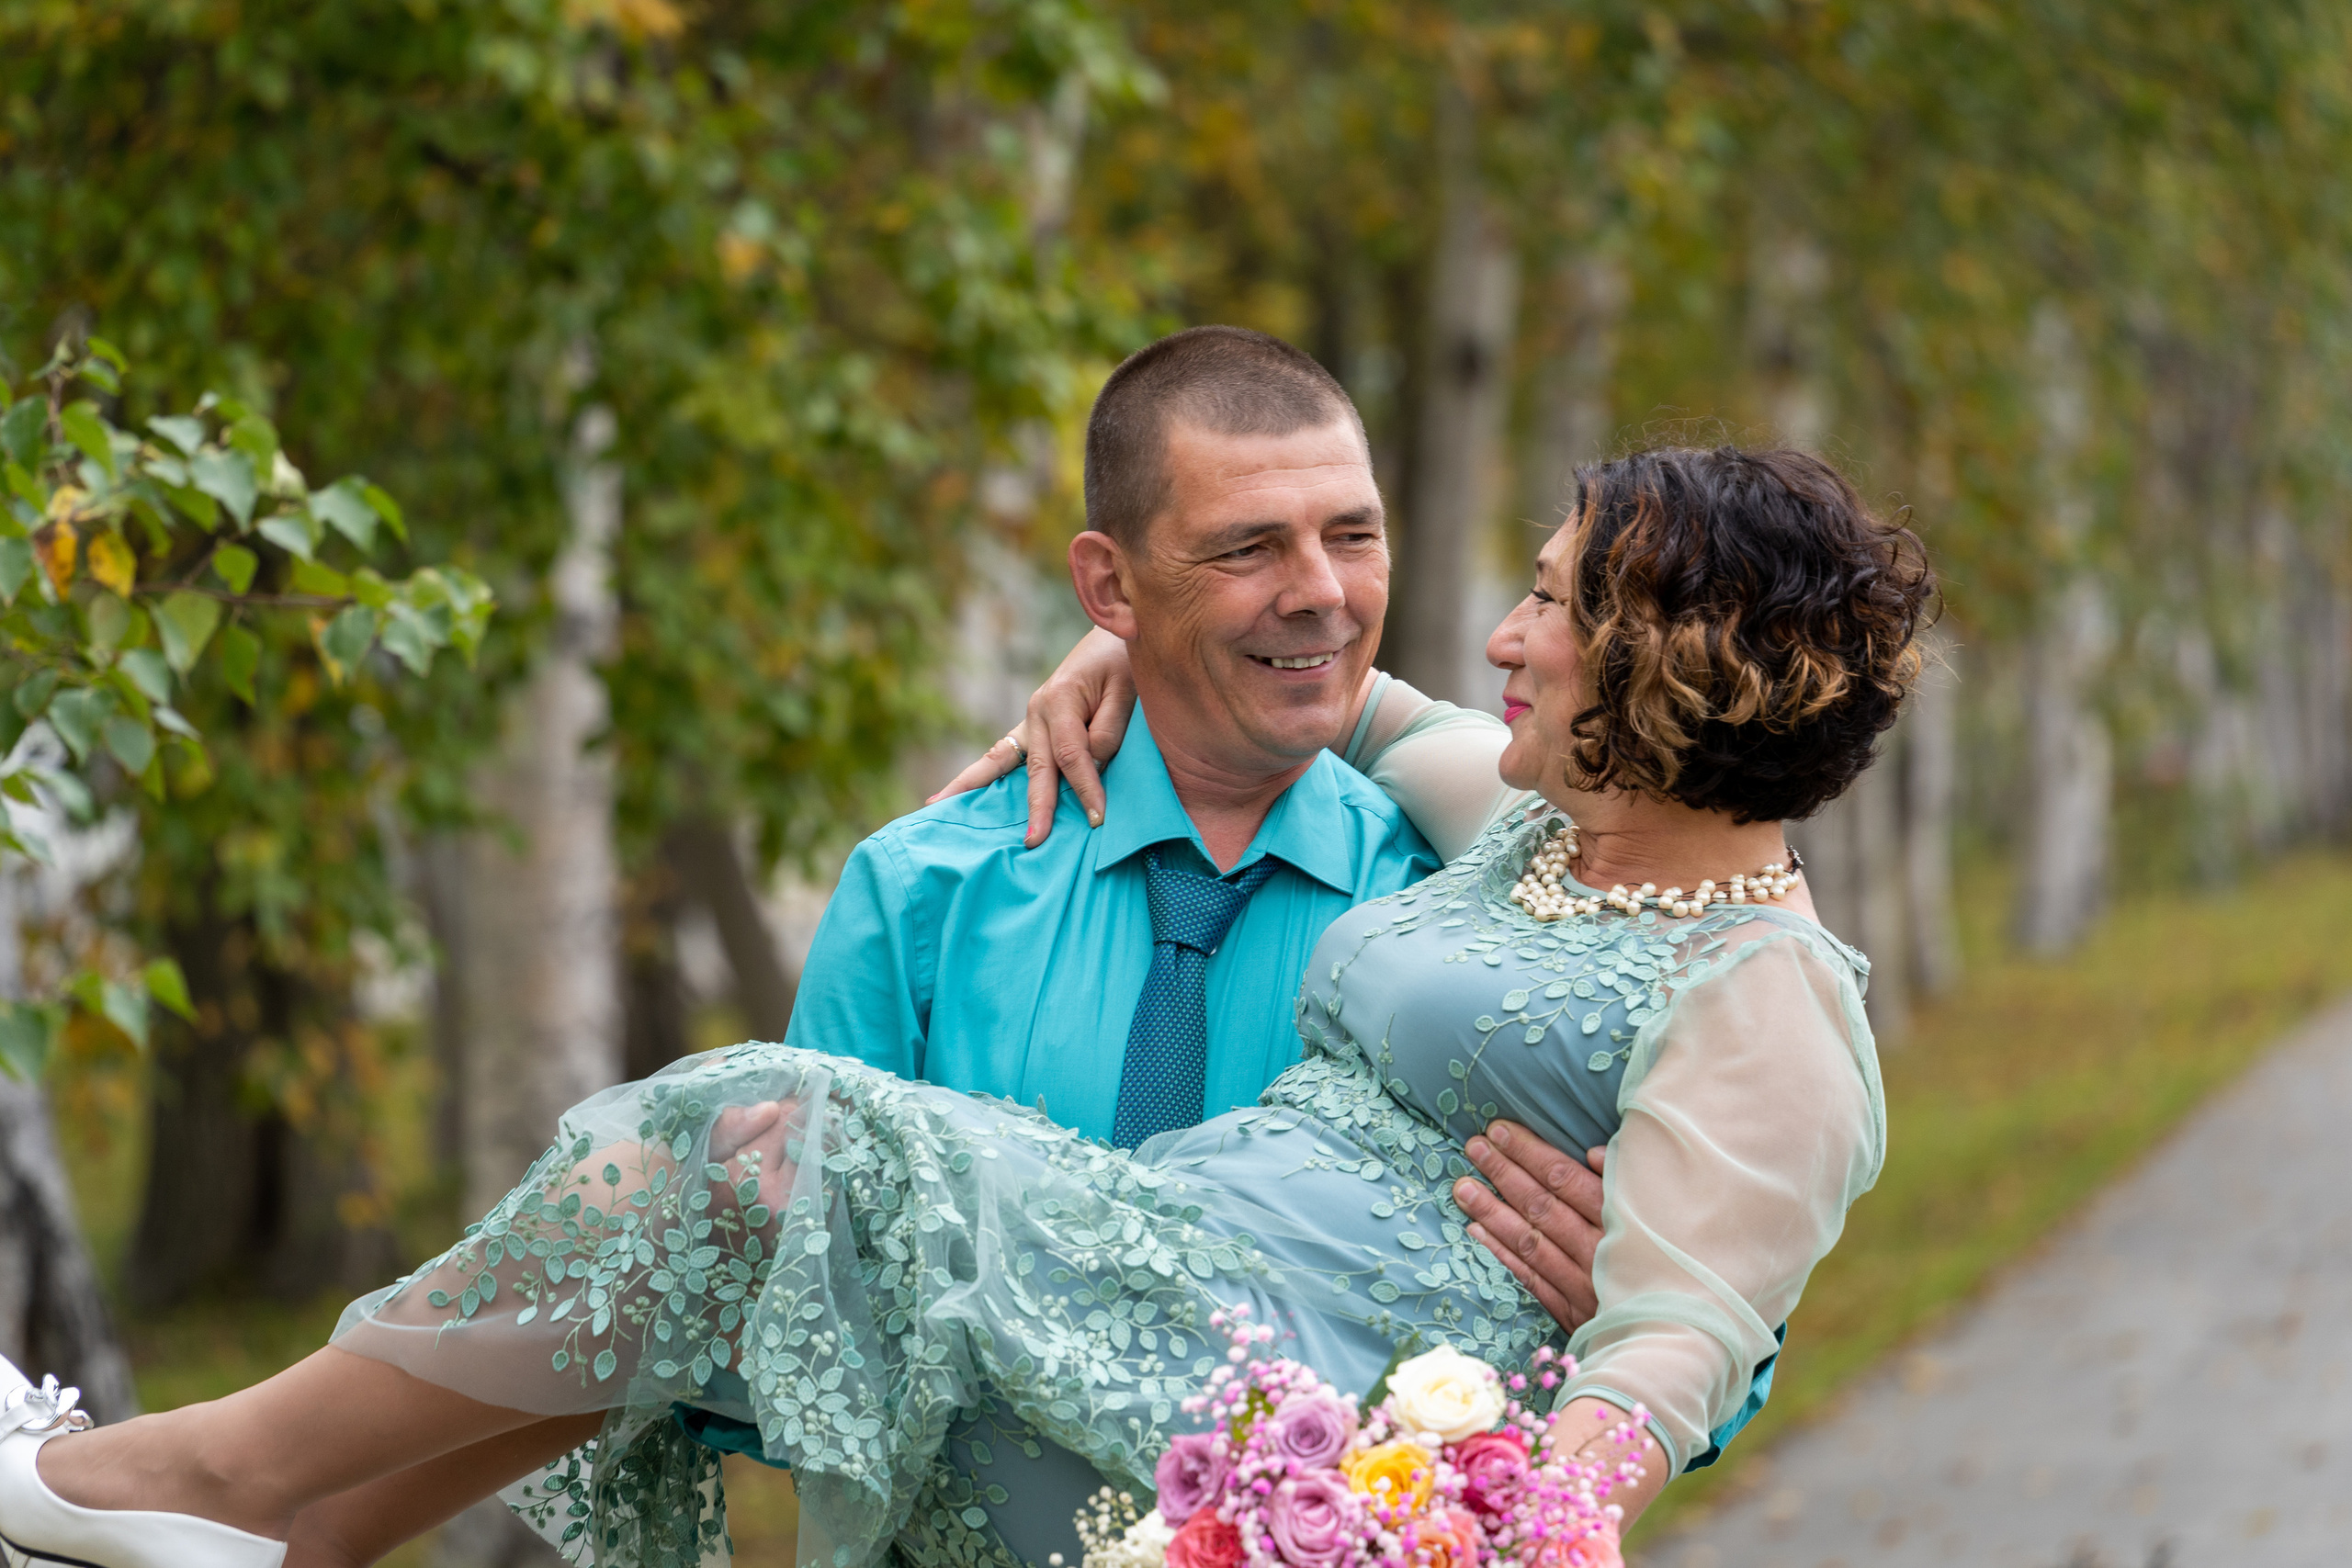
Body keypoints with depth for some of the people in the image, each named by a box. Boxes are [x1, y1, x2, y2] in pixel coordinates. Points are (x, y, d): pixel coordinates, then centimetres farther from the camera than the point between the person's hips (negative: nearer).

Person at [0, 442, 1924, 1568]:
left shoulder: (1762, 995, -6)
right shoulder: (1544, 837, 21)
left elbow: (1675, 1343, -17)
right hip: (1180, 1277, 10)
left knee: (769, 1146, -21)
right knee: (717, 1178, -4)